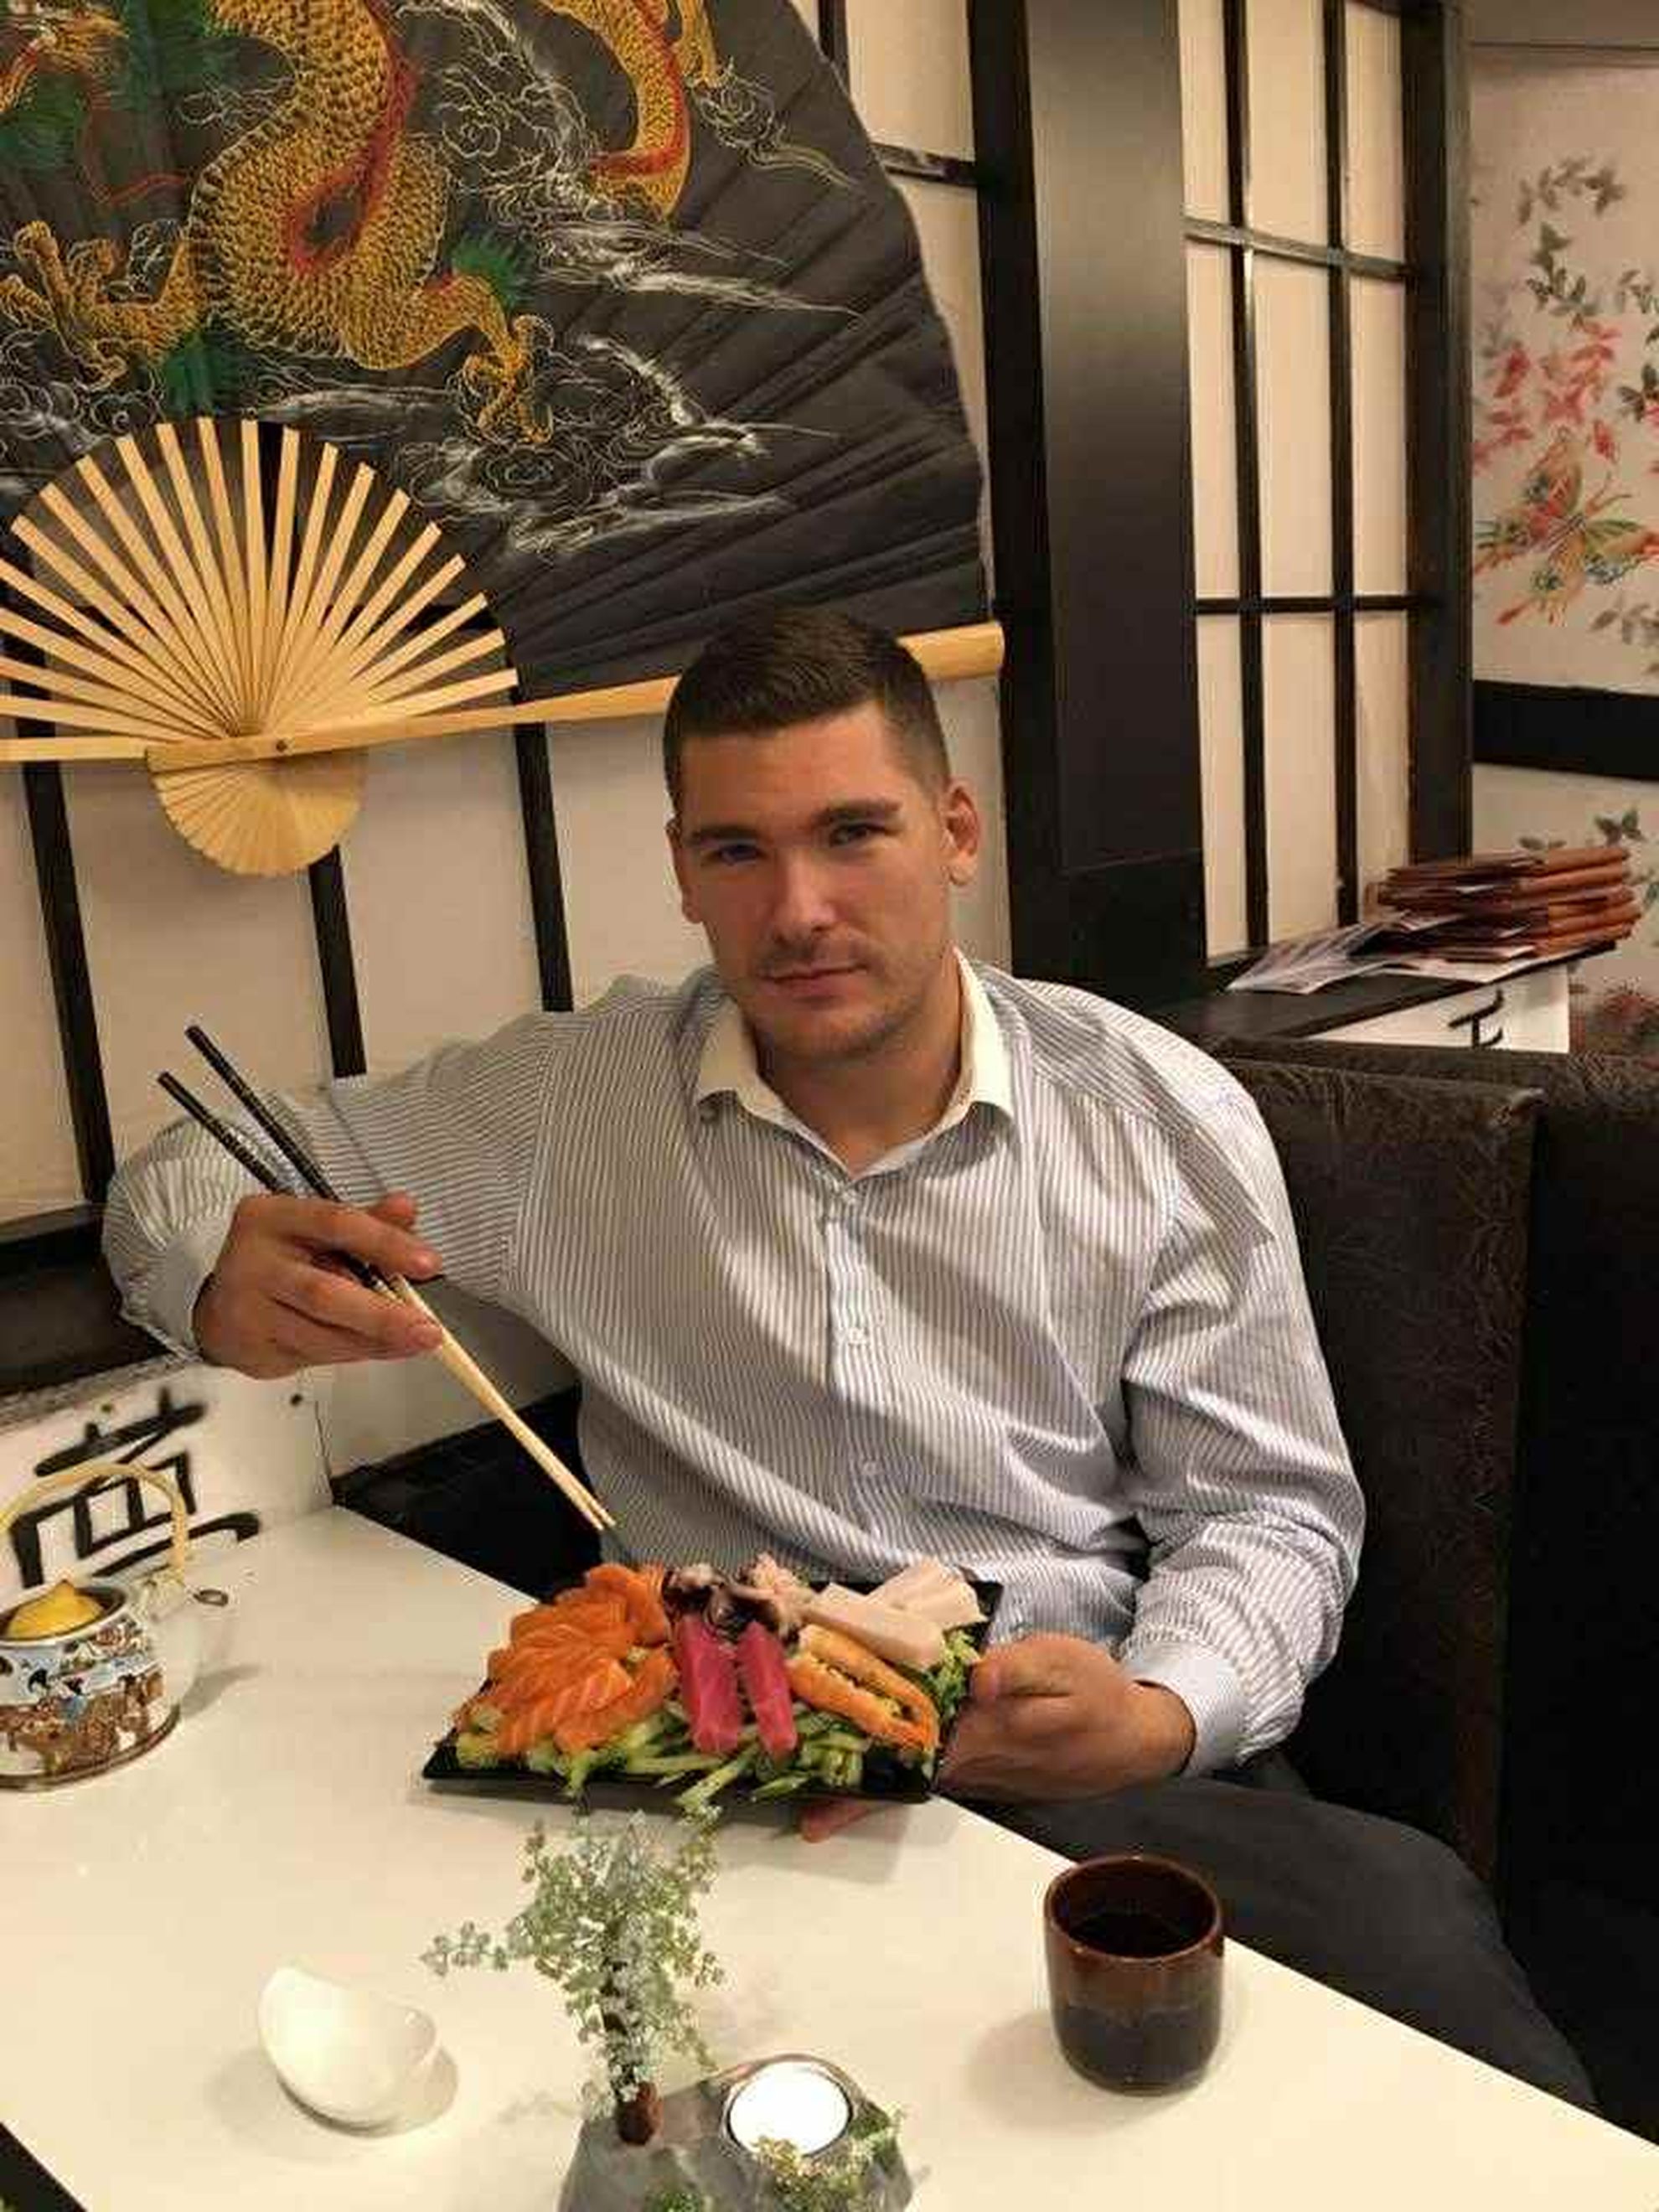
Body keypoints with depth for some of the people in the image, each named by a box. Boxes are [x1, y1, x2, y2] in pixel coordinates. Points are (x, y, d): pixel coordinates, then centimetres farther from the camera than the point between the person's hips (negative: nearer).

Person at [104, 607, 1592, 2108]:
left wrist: (1163, 1715, -17)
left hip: (1085, 1767, 1)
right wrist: (232, 1287, -15)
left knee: (1411, 1921, -28)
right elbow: (192, 1178, 11)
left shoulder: (1168, 1122, 1)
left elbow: (1267, 1508, 5)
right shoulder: (569, 1100, 2)